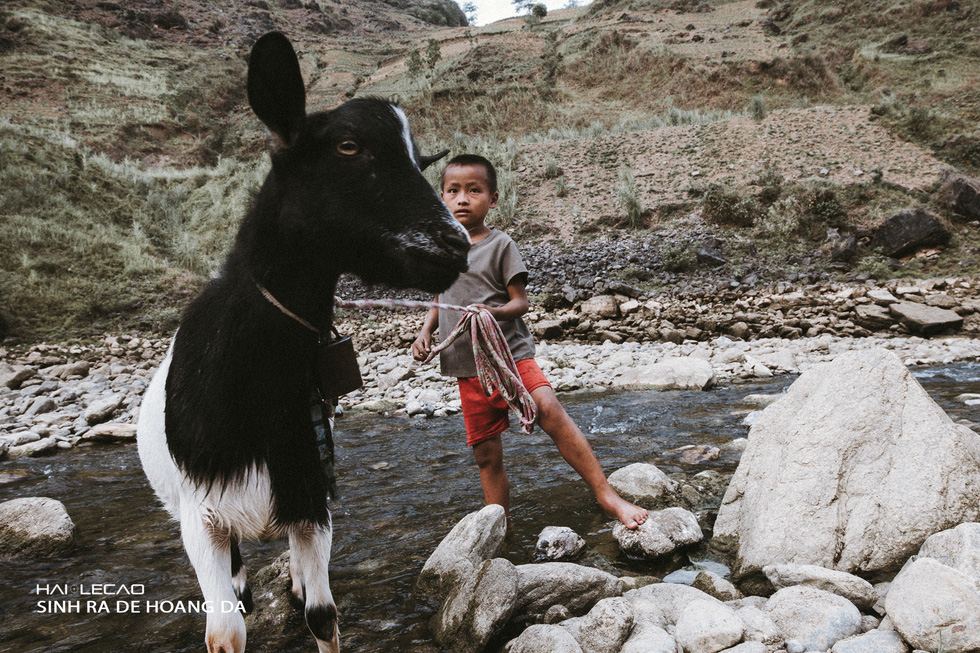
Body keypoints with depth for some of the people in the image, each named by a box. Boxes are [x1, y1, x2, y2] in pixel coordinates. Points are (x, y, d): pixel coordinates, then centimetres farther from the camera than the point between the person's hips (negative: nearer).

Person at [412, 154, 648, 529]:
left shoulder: (500, 245, -3)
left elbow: (520, 302, -7)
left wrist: (493, 312, -27)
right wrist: (425, 331, 2)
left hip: (510, 355, -4)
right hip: (468, 368, 4)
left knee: (550, 410, -26)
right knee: (486, 456, 9)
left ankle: (606, 497, -18)